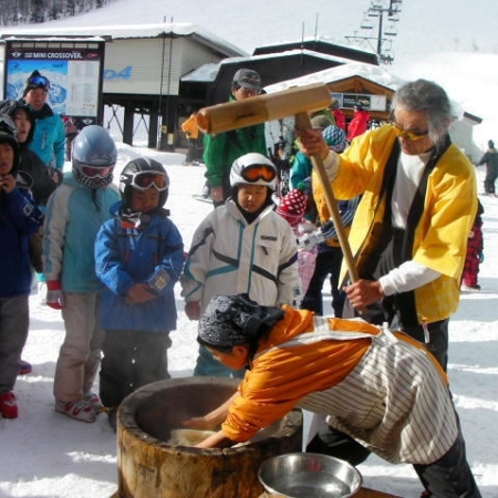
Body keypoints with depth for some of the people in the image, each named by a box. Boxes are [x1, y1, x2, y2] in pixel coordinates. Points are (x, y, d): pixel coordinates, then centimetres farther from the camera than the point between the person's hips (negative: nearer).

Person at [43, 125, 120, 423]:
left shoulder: (113, 195, 5)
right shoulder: (65, 195, -8)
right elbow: (52, 239, -8)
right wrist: (52, 282, -9)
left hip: (107, 282, 5)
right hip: (76, 283, -5)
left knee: (97, 341, 12)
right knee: (78, 342, -3)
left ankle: (84, 390, 28)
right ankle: (68, 397, 14)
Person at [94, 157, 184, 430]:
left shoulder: (166, 228, 1)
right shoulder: (112, 227, -1)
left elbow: (173, 264, -8)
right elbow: (105, 263, -12)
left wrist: (151, 288, -23)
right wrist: (128, 287, -26)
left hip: (156, 314, 0)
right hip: (118, 313, 0)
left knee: (153, 366, 12)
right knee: (116, 364, 14)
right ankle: (115, 408, 31)